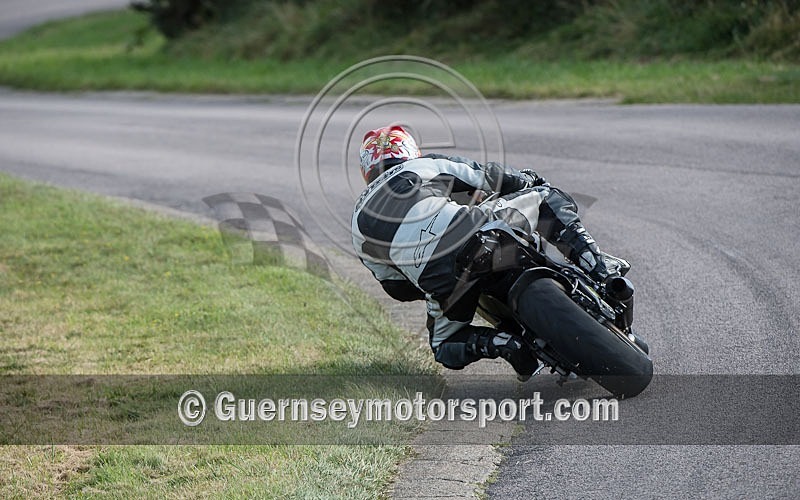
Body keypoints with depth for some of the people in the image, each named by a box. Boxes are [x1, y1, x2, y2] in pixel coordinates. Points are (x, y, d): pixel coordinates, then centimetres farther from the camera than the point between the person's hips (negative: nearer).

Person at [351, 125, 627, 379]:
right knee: (550, 199, 23)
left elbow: (399, 288, 28)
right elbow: (489, 177, 20)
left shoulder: (360, 228, 27)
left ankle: (495, 343, -3)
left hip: (440, 280, 2)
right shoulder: (425, 164, 23)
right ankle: (598, 267, 2)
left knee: (445, 346, 29)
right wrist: (529, 180, 40)